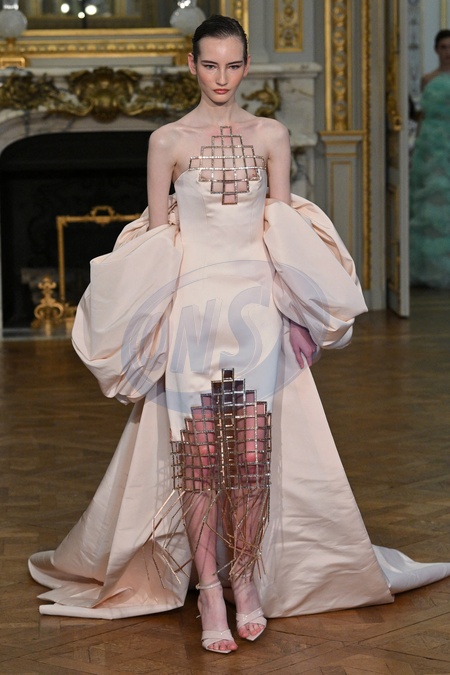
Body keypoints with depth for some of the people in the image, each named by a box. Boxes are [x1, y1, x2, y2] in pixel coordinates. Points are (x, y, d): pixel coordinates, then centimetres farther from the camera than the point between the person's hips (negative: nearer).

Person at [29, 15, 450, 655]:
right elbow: (156, 238, 5)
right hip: (192, 308, -1)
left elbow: (285, 234, 8)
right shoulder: (168, 141, 4)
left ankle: (247, 578, 12)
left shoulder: (271, 136, 8)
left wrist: (291, 315, 1)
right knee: (197, 456, -3)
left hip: (258, 308, 1)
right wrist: (156, 322, -1)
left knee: (254, 454, -2)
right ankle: (210, 593, 1)